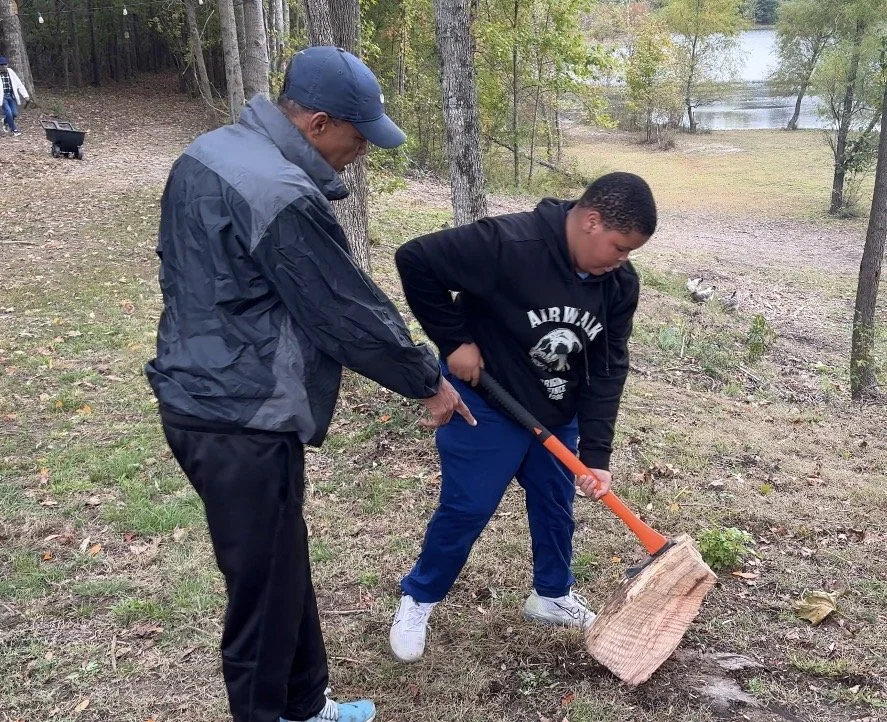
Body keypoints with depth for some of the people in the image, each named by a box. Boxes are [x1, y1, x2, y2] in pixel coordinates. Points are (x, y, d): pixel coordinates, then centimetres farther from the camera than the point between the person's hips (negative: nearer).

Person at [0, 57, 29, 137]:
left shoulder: (11, 72, 4)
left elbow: (19, 84, 4)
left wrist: (25, 95, -3)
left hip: (11, 96, 4)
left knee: (15, 113, -3)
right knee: (9, 113, -12)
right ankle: (14, 130, 6)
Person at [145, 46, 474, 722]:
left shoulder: (206, 152, 7)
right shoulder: (283, 198, -24)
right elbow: (353, 314, -18)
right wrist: (429, 380, -4)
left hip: (195, 397, 10)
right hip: (245, 424, -10)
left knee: (283, 566, 21)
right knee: (267, 587, 6)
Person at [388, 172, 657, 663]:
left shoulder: (619, 283, -11)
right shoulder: (507, 244, -32)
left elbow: (608, 369, -9)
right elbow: (415, 261, -27)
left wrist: (596, 455, -15)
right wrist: (454, 340, -23)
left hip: (557, 414, 6)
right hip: (485, 406, -6)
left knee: (557, 506, 16)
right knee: (466, 510, 2)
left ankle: (552, 595, 39)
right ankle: (417, 600, 24)